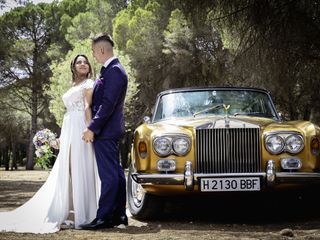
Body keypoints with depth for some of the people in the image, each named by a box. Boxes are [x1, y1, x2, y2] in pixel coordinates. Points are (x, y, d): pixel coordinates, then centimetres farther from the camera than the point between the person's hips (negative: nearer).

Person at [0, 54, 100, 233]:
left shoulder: (88, 83, 2)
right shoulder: (73, 87, 25)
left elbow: (88, 107, -11)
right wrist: (63, 136, 19)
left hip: (80, 129, -8)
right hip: (68, 131, 8)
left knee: (80, 168, -10)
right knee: (67, 170, 4)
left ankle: (82, 214, -10)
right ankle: (67, 210, 5)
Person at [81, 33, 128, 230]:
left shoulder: (114, 71, -16)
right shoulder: (113, 69, 16)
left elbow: (108, 104, -21)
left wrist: (92, 128, -19)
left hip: (105, 131, -10)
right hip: (111, 130, 10)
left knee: (109, 175, -9)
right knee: (116, 173, 12)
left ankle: (104, 218, -7)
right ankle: (119, 214, 18)